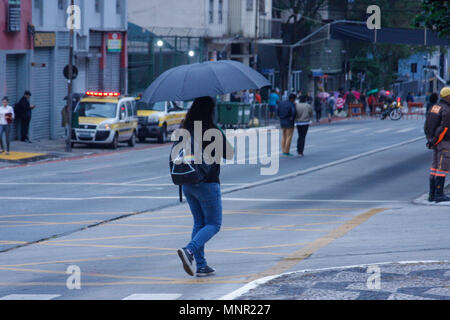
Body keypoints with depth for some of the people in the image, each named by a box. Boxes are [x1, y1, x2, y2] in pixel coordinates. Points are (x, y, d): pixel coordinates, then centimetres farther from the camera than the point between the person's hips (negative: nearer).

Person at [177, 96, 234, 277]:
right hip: (207, 184, -6)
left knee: (199, 223, 16)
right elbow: (229, 155, -6)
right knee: (213, 224, 4)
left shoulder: (185, 131, 3)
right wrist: (223, 138, 5)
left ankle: (201, 266, 12)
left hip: (187, 184, 6)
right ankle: (189, 251, -20)